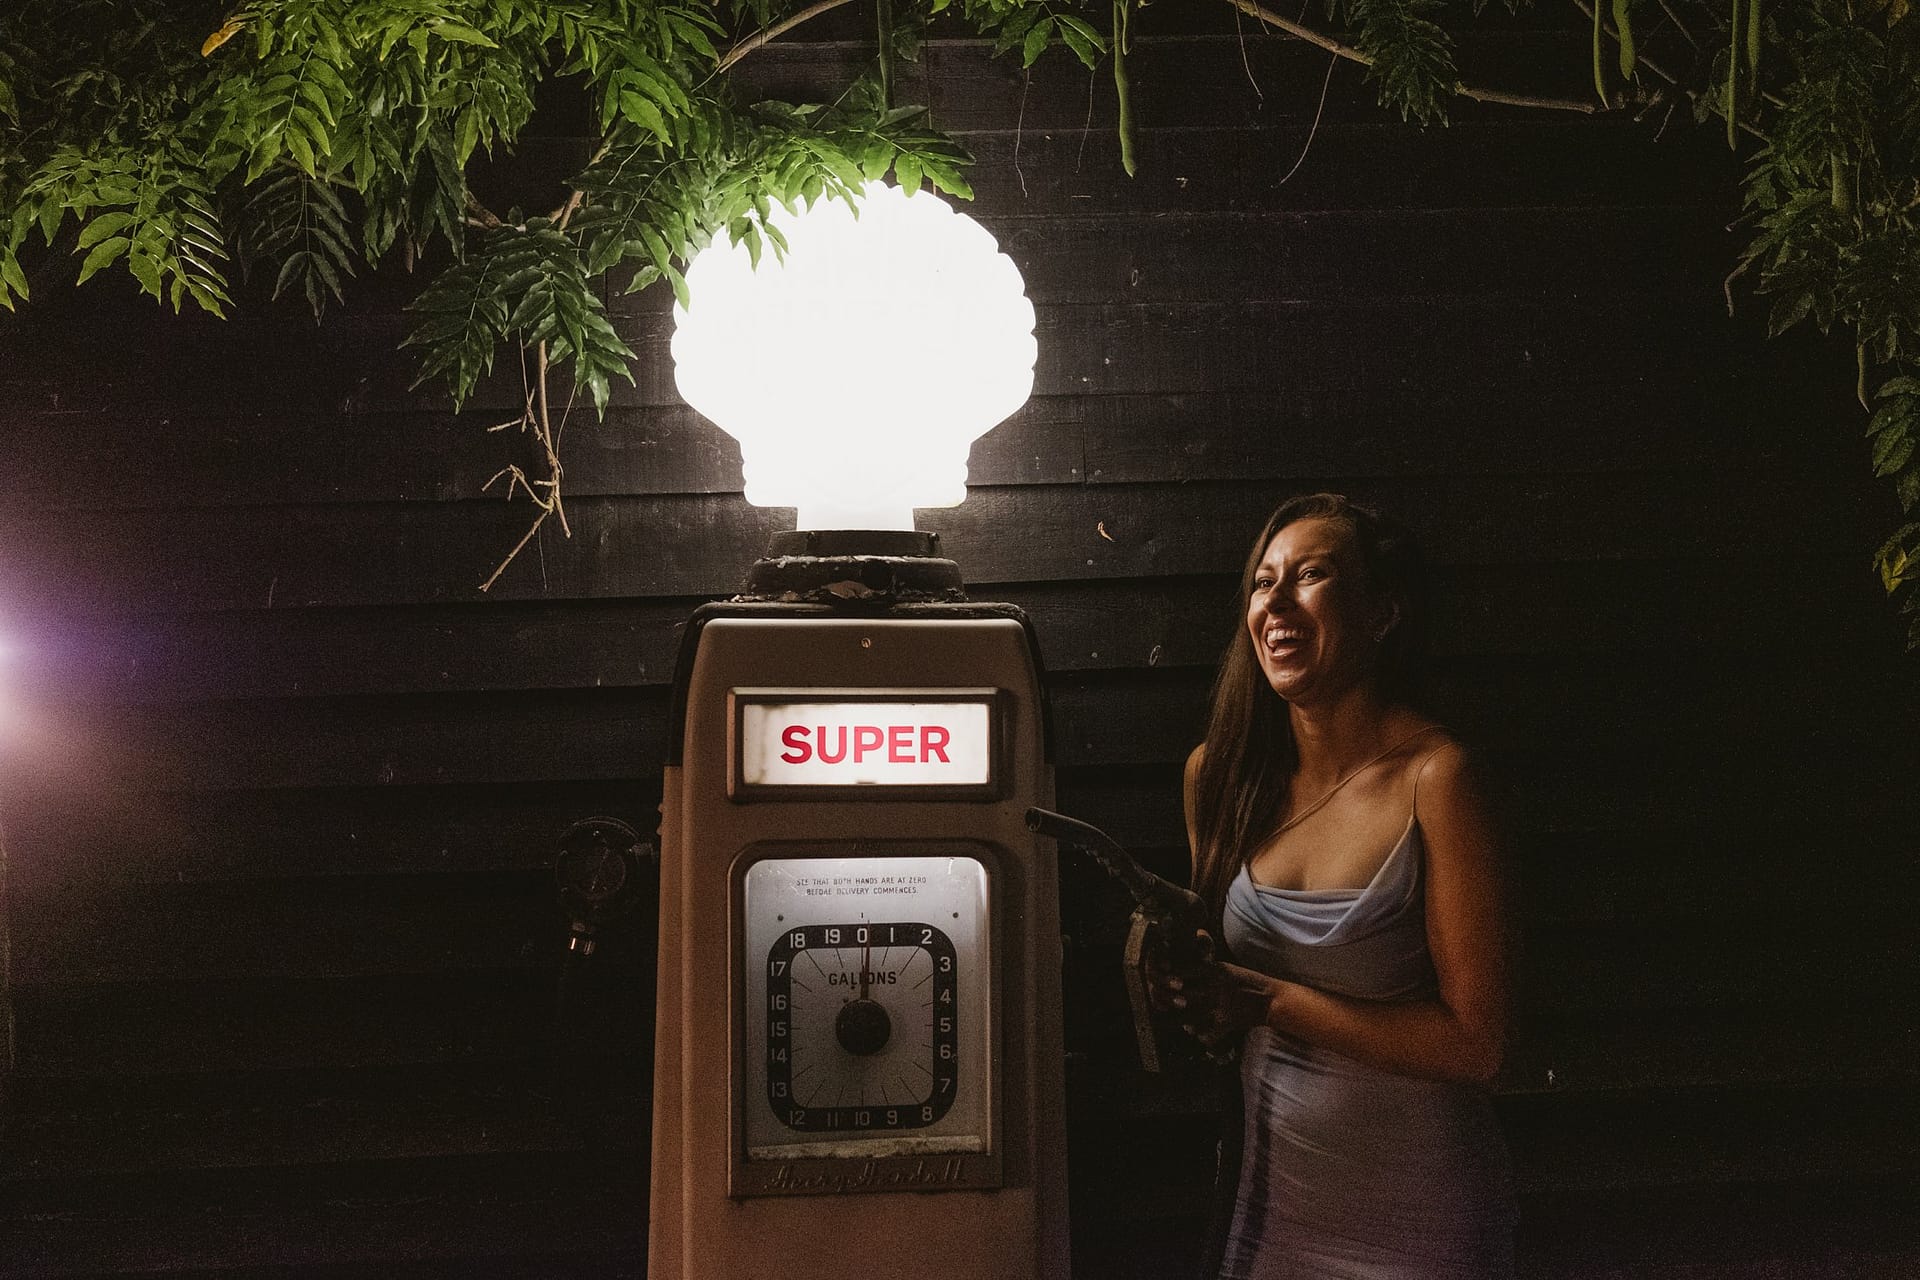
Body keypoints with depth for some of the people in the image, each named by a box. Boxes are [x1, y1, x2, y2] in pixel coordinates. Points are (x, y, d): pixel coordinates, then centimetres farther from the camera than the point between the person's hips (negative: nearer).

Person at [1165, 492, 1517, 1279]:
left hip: (1413, 1214, -5)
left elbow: (1472, 1043, -19)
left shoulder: (1433, 778, -18)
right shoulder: (1221, 774, -2)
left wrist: (1272, 1001, -21)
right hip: (1274, 1184, 5)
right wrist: (1176, 967, -9)